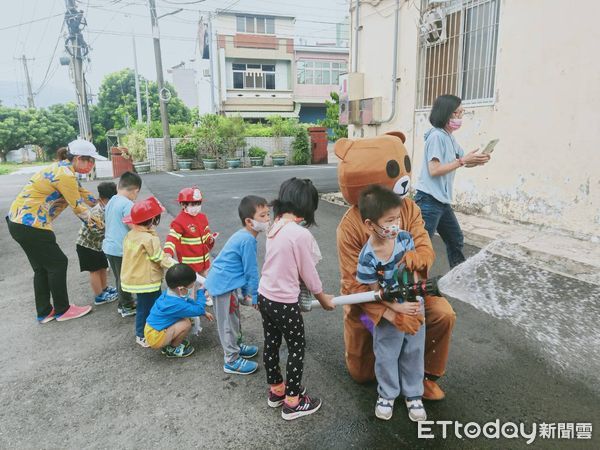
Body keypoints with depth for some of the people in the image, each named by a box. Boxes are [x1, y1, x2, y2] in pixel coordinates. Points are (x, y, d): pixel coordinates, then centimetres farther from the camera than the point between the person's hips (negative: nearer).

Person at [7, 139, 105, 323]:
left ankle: (44, 312, 27)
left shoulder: (62, 168, 10)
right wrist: (92, 218, 4)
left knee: (42, 267, 17)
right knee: (57, 263, 3)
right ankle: (62, 310, 16)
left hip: (19, 221, 10)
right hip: (29, 224, -10)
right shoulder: (65, 175, -21)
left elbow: (82, 193, 18)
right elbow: (78, 207, -13)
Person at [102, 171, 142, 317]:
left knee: (120, 278, 21)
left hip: (109, 246, 8)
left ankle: (125, 303, 35)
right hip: (122, 249, -8)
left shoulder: (111, 202, 8)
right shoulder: (128, 204, -19)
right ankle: (127, 307, 19)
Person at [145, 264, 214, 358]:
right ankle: (172, 350, 4)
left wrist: (204, 313, 15)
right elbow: (198, 309, -23)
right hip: (156, 338, -9)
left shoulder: (169, 293, -3)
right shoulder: (176, 304, -31)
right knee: (186, 324, -18)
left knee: (183, 317, 10)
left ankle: (168, 343, 18)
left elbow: (189, 302, 14)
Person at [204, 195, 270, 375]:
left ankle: (236, 346, 42)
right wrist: (256, 296, -6)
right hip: (224, 284, -10)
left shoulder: (243, 235, 7)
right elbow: (251, 271, -18)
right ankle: (232, 360, 18)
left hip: (222, 281, 10)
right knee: (228, 321, 4)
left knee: (234, 318, 24)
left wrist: (246, 292, 20)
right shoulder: (248, 240, -24)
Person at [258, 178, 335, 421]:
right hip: (284, 303, -8)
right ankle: (292, 402, 25)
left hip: (264, 297, 8)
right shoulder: (301, 234, -23)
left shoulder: (274, 227, 0)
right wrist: (323, 298, 3)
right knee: (297, 349, 11)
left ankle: (276, 389, 42)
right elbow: (308, 272, -12)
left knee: (271, 344, 22)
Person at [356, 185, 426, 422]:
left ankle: (413, 394, 39)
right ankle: (387, 394, 39)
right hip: (388, 314, -3)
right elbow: (375, 292, -17)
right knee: (387, 356, 15)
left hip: (414, 306, 4)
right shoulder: (367, 258, -27)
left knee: (414, 352, 18)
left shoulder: (405, 238, -17)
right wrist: (397, 309, -24)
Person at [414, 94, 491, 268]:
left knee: (456, 240, 22)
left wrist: (477, 160, 0)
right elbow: (434, 170, -22)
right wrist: (462, 160, -16)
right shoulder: (436, 136, -13)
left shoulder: (450, 138, 13)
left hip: (443, 201, 10)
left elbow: (463, 161, 21)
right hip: (429, 201, -10)